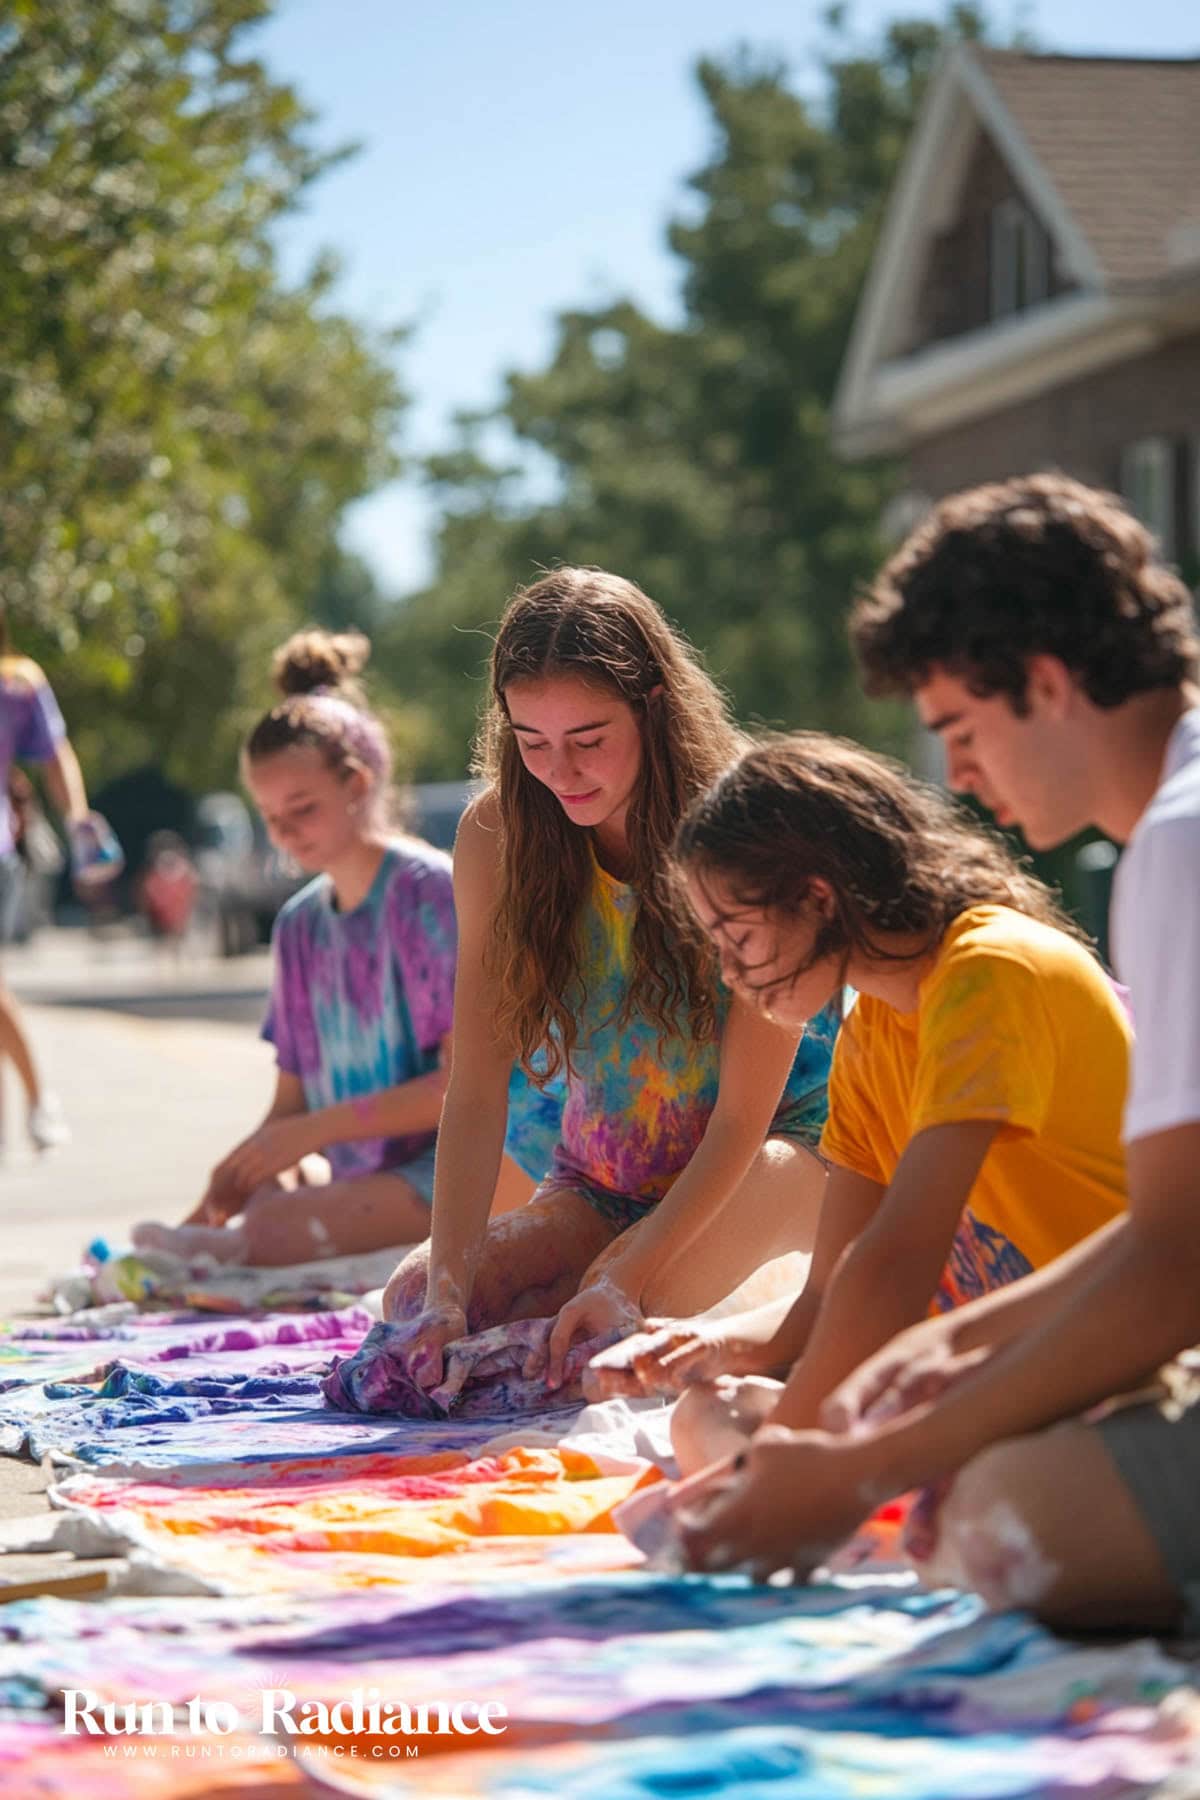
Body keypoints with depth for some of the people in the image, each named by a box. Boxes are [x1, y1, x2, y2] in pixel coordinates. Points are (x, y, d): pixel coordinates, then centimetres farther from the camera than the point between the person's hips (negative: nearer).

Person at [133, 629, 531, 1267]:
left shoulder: (430, 890, -7)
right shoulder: (299, 923, 14)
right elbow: (290, 1105, 15)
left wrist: (315, 1131, -16)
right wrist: (238, 1173, -6)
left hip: (437, 1167, -7)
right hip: (350, 1177, 7)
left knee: (274, 1228, -33)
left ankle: (227, 1248, -7)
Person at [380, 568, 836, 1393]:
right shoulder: (497, 832, -11)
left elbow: (745, 1115, -22)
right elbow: (476, 1085, -15)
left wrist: (625, 1277, -33)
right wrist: (449, 1286, -28)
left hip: (779, 1143, -4)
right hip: (599, 1180, 5)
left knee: (609, 1330, -32)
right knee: (416, 1300, -17)